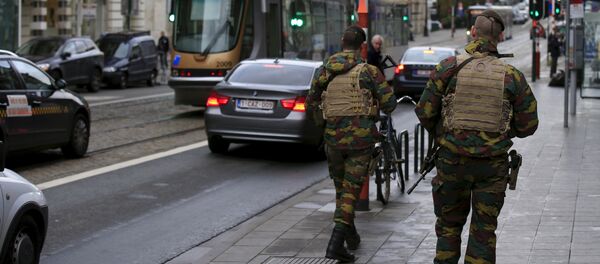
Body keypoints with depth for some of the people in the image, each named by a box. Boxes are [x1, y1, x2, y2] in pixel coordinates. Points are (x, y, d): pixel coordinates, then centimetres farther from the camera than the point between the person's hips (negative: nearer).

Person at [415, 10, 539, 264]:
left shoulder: (448, 68, -6)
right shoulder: (512, 76, -4)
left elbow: (424, 112, -4)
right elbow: (528, 125, 1)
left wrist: (438, 134, 15)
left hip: (452, 159, 0)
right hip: (492, 166, 0)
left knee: (449, 225, 15)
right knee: (484, 229, 9)